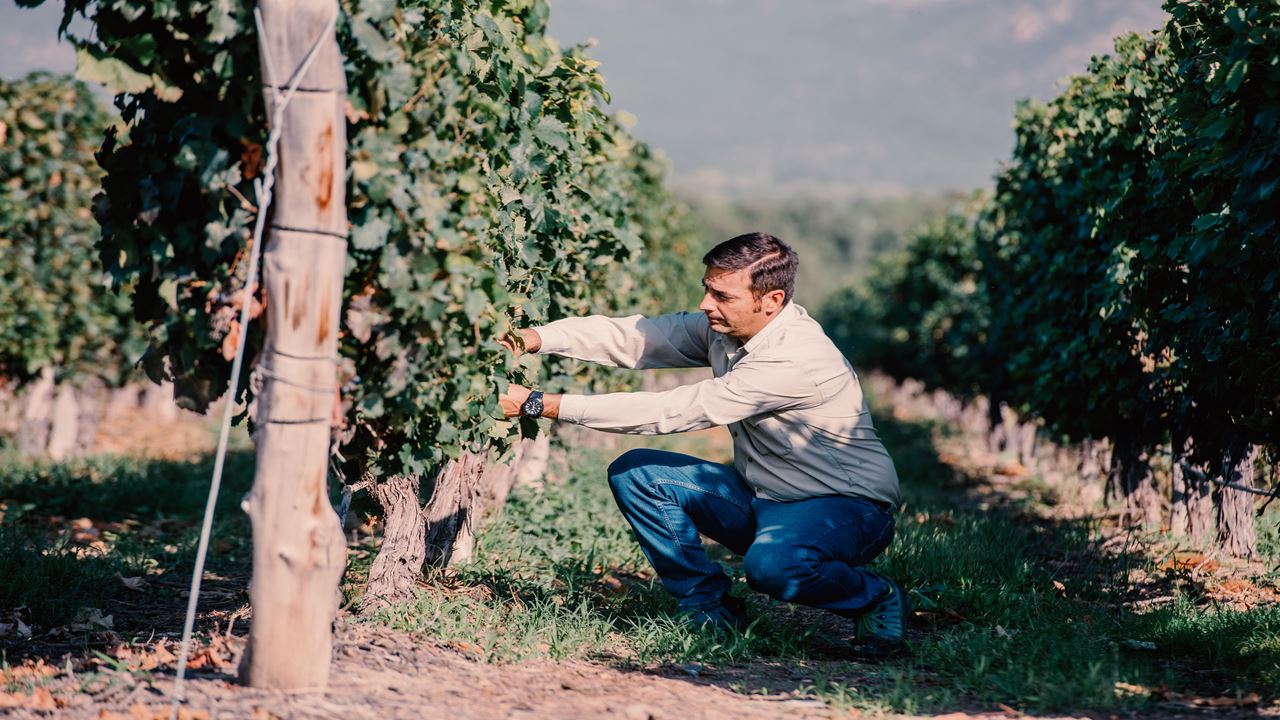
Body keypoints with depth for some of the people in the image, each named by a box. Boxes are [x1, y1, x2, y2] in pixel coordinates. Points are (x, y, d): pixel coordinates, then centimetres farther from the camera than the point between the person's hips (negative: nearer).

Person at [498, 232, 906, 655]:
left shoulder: (795, 358, -30)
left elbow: (671, 412, -31)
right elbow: (632, 337, -5)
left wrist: (542, 406, -31)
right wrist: (537, 338, -24)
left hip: (844, 507, -8)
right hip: (761, 497, 8)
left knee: (771, 564, -40)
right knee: (634, 473, -4)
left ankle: (875, 597, -8)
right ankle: (711, 606, 5)